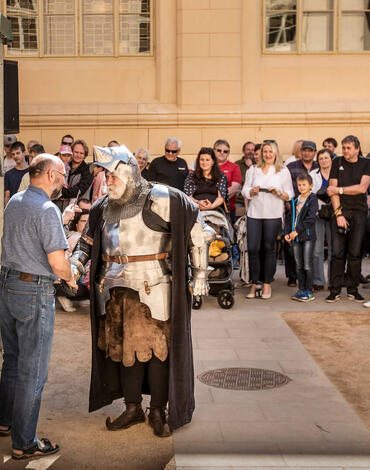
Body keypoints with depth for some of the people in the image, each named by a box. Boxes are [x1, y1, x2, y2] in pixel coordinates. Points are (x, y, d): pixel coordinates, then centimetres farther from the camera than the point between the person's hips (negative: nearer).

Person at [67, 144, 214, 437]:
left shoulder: (160, 199, -10)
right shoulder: (103, 207, 10)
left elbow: (196, 230, -7)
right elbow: (88, 241, 23)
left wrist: (200, 273, -8)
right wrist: (76, 262, 3)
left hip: (152, 288, -6)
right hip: (115, 288, 6)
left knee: (156, 347, 1)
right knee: (123, 347, 11)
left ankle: (158, 411, 15)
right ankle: (133, 408, 24)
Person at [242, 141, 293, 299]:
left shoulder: (283, 171, 7)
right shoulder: (253, 170, 12)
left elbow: (289, 195, 5)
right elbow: (245, 190, 10)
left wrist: (278, 193, -13)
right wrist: (252, 191, -10)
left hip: (273, 215, -1)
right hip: (254, 213, 1)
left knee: (269, 248, 2)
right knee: (252, 248, -4)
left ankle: (267, 284, 12)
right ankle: (254, 283, 8)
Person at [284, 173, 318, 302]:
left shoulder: (312, 199, -5)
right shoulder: (295, 201, 14)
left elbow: (310, 219, -14)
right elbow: (290, 218, 14)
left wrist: (297, 231, -17)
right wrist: (287, 233, 1)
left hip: (308, 236, -6)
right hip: (295, 237, 6)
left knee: (307, 265, -4)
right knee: (299, 266, 10)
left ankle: (309, 291, 2)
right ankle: (301, 289, 18)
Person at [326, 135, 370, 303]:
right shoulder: (337, 162, 6)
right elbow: (332, 190, 1)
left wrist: (339, 189, -6)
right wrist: (338, 213, -8)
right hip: (340, 211, 0)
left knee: (355, 252, 1)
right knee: (337, 252, -5)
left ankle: (352, 289, 9)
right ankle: (335, 290, 0)